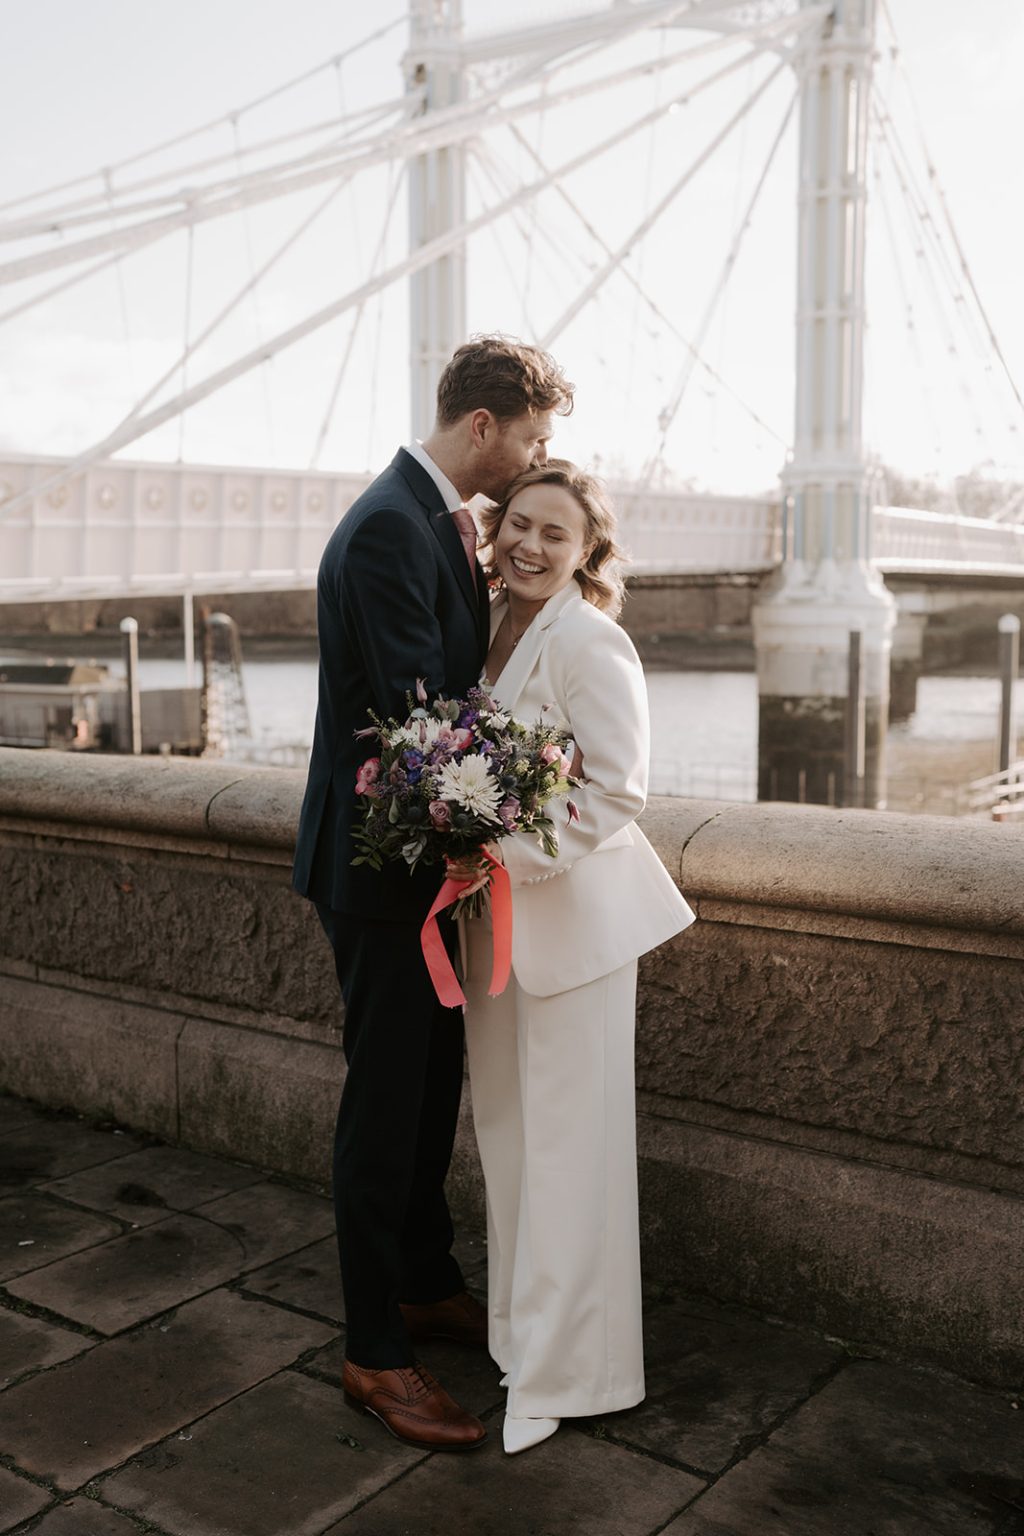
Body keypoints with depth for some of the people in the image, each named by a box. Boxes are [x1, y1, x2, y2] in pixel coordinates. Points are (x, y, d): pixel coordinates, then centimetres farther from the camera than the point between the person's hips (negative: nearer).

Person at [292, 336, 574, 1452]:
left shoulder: (438, 522, 11)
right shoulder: (389, 529, -21)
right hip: (380, 861, -10)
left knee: (433, 1084, 20)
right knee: (385, 1106, 1)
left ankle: (427, 1285, 38)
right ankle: (375, 1354, 17)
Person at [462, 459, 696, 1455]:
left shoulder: (589, 640, -15)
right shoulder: (492, 627, 9)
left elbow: (616, 789, -17)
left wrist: (508, 856, -22)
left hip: (568, 908, -8)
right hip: (494, 912, 8)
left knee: (565, 1138, 3)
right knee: (507, 1129, 17)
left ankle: (557, 1370, 19)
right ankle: (519, 1324, 35)